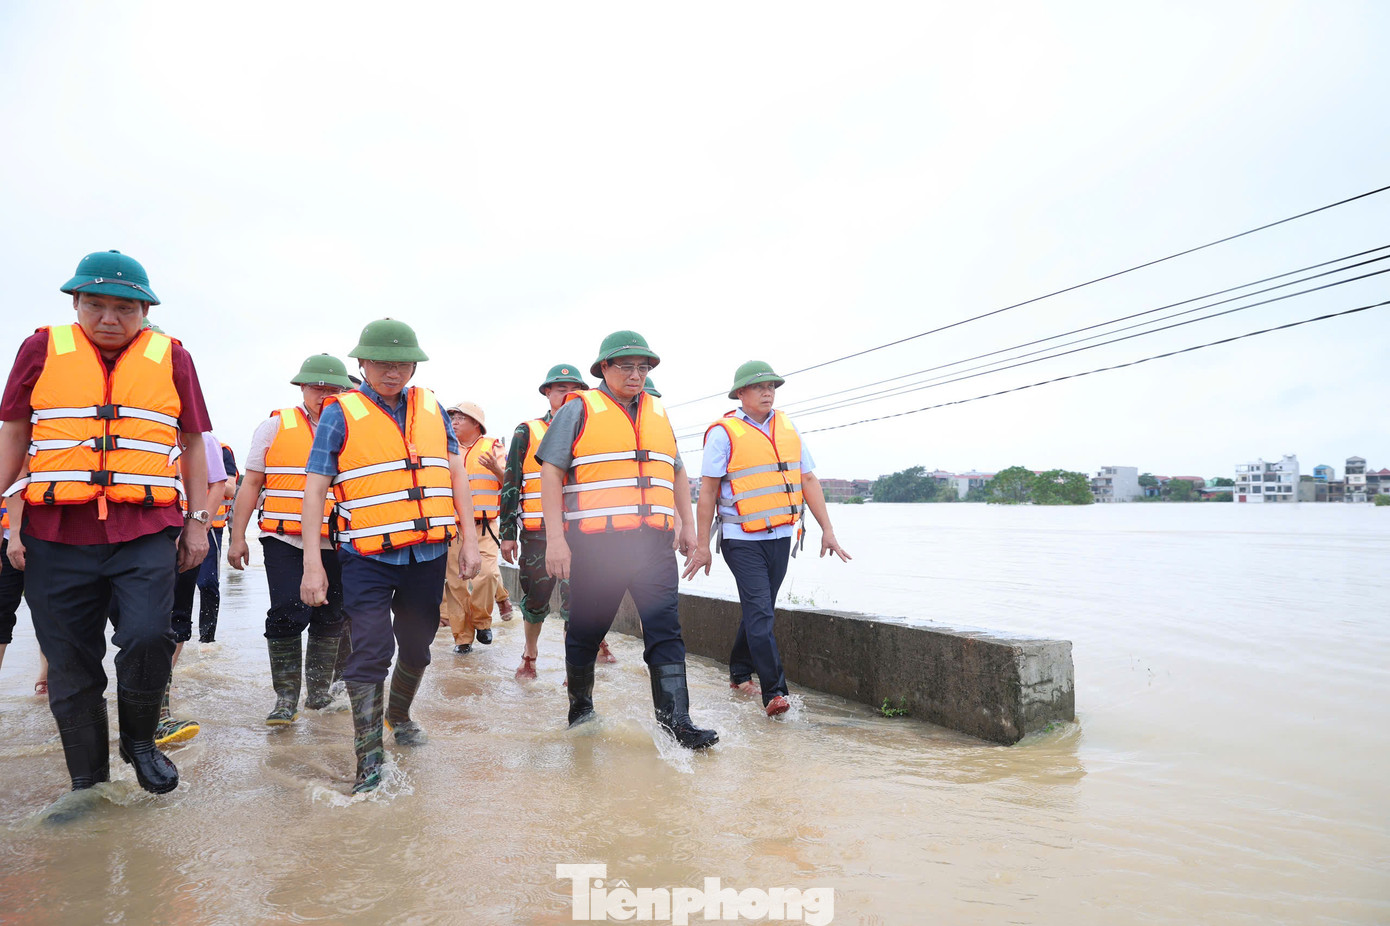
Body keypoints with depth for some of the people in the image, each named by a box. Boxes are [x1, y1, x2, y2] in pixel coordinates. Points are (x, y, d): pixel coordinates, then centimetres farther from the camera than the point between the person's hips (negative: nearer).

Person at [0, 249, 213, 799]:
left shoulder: (171, 357, 8)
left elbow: (192, 443, 12)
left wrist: (198, 521, 8)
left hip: (147, 532, -1)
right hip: (57, 534, 1)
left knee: (147, 636, -19)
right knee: (71, 666, 5)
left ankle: (139, 740, 9)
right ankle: (87, 784, 21)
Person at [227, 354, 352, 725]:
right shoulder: (275, 426, 5)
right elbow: (251, 484, 5)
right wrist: (237, 537, 0)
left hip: (335, 545, 2)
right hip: (284, 541, -2)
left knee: (330, 619, 7)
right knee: (287, 616, -6)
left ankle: (319, 690, 23)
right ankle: (285, 698, 8)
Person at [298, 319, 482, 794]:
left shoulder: (431, 407, 8)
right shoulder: (340, 413, -3)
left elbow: (455, 471, 11)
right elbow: (314, 488, -5)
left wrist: (469, 539, 6)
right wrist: (312, 562, -10)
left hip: (428, 555, 4)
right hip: (368, 558, -4)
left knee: (416, 648, 16)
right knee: (370, 652, -9)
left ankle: (399, 715, 42)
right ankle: (368, 758, 3)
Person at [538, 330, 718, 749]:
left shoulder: (659, 414, 17)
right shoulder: (579, 411, 2)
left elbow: (677, 473, 25)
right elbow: (552, 473, -3)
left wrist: (688, 526, 18)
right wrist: (555, 537, -11)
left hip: (653, 542, 4)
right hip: (595, 543, -3)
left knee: (665, 628, -3)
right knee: (586, 630, 9)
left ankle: (674, 716, 2)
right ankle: (579, 703, 31)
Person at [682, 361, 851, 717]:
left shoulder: (788, 428, 9)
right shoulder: (724, 432, -7)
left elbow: (809, 480, 12)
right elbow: (708, 490, -6)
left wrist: (827, 530, 7)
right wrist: (702, 545, -8)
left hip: (780, 537, 6)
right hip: (742, 540, -5)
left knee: (759, 609, 15)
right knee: (760, 614, -10)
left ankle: (739, 672, 33)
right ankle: (774, 692, -6)